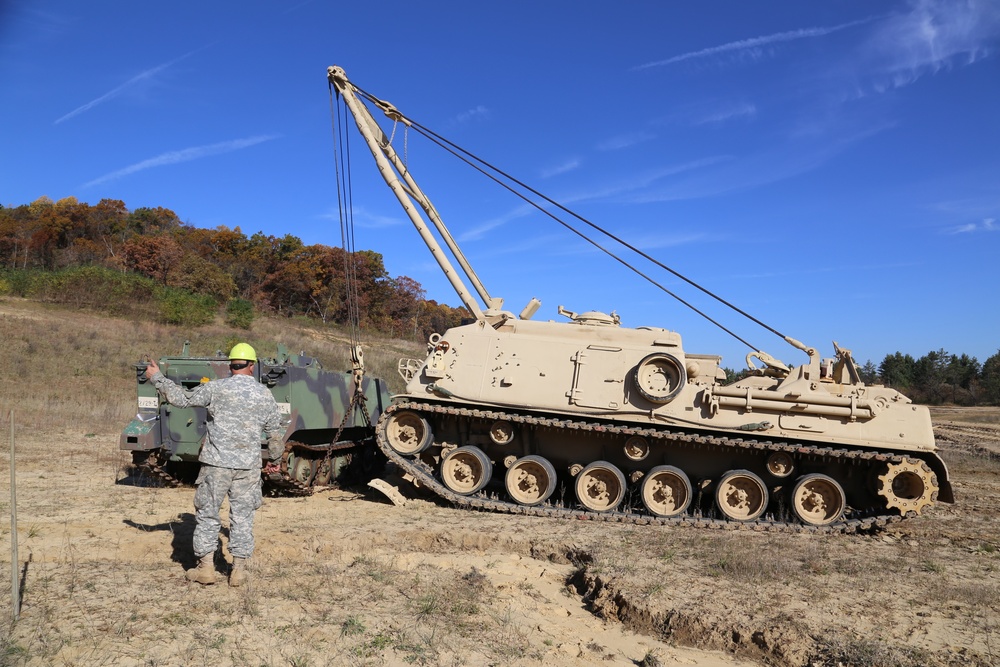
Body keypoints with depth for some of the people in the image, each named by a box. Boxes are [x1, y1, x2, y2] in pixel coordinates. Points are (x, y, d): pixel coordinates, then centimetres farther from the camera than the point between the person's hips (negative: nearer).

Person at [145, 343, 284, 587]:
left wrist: (157, 377, 17)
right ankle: (239, 570, 14)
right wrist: (274, 458, 25)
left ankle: (205, 567, 16)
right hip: (248, 466, 2)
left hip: (216, 463, -2)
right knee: (242, 516, 10)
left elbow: (181, 398, 4)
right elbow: (276, 434, 10)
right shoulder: (265, 395, 3)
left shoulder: (216, 388, -6)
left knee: (207, 514, 11)